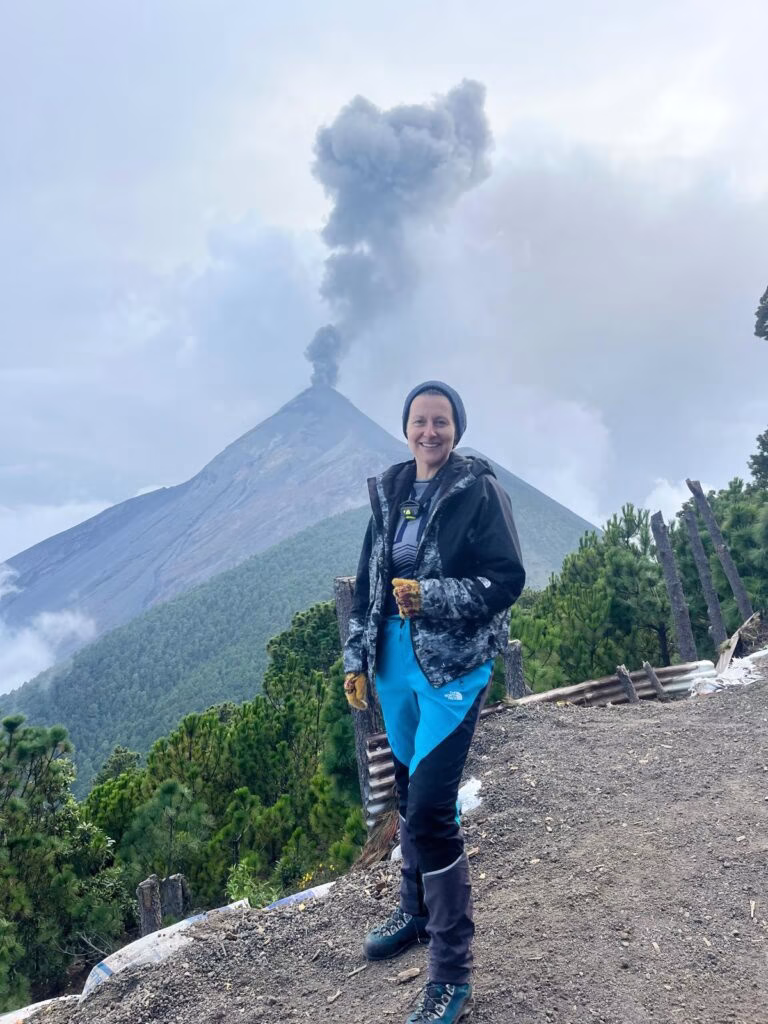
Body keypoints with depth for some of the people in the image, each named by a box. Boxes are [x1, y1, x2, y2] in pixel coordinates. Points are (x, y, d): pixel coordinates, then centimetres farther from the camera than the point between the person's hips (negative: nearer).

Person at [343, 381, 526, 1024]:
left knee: (429, 809, -10)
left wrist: (431, 597, -21)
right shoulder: (390, 493, 10)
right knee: (410, 792, 18)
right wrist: (357, 659, 12)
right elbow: (368, 583, 14)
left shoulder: (479, 489, -6)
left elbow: (508, 580, -10)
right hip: (395, 658, 6)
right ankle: (417, 912, 42)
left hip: (454, 664, -6)